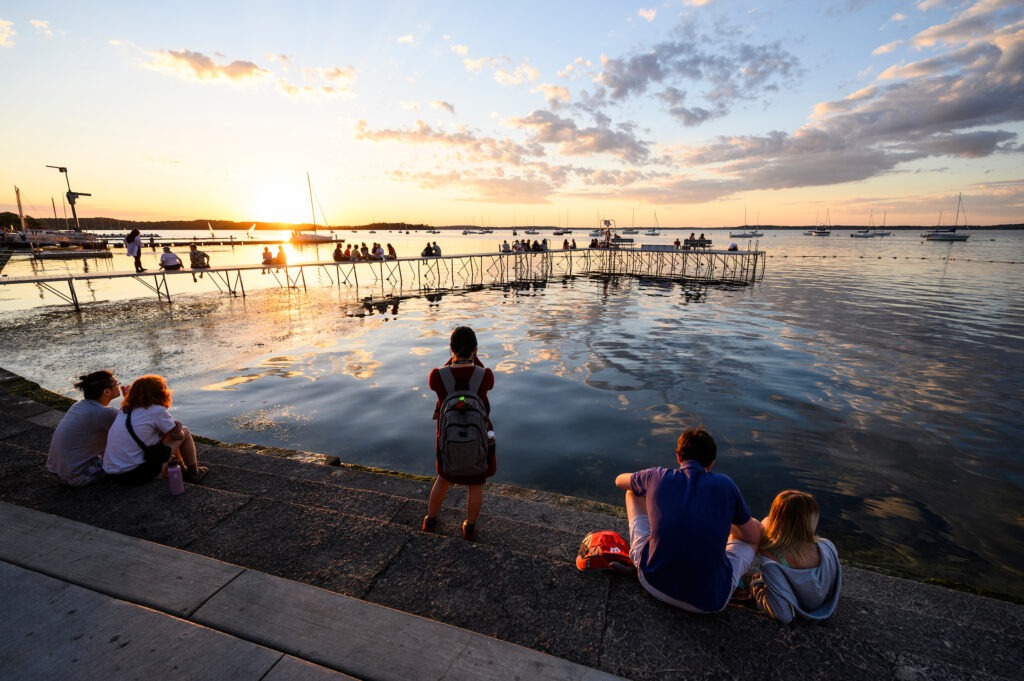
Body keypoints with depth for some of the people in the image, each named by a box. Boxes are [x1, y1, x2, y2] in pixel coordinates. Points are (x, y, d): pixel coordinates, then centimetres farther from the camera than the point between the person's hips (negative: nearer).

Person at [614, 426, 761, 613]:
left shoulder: (656, 477, -2)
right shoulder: (725, 485, -4)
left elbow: (619, 480, 20)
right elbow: (754, 537, 12)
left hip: (654, 583, 1)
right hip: (710, 601, 0)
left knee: (633, 492, 20)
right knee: (756, 526, 21)